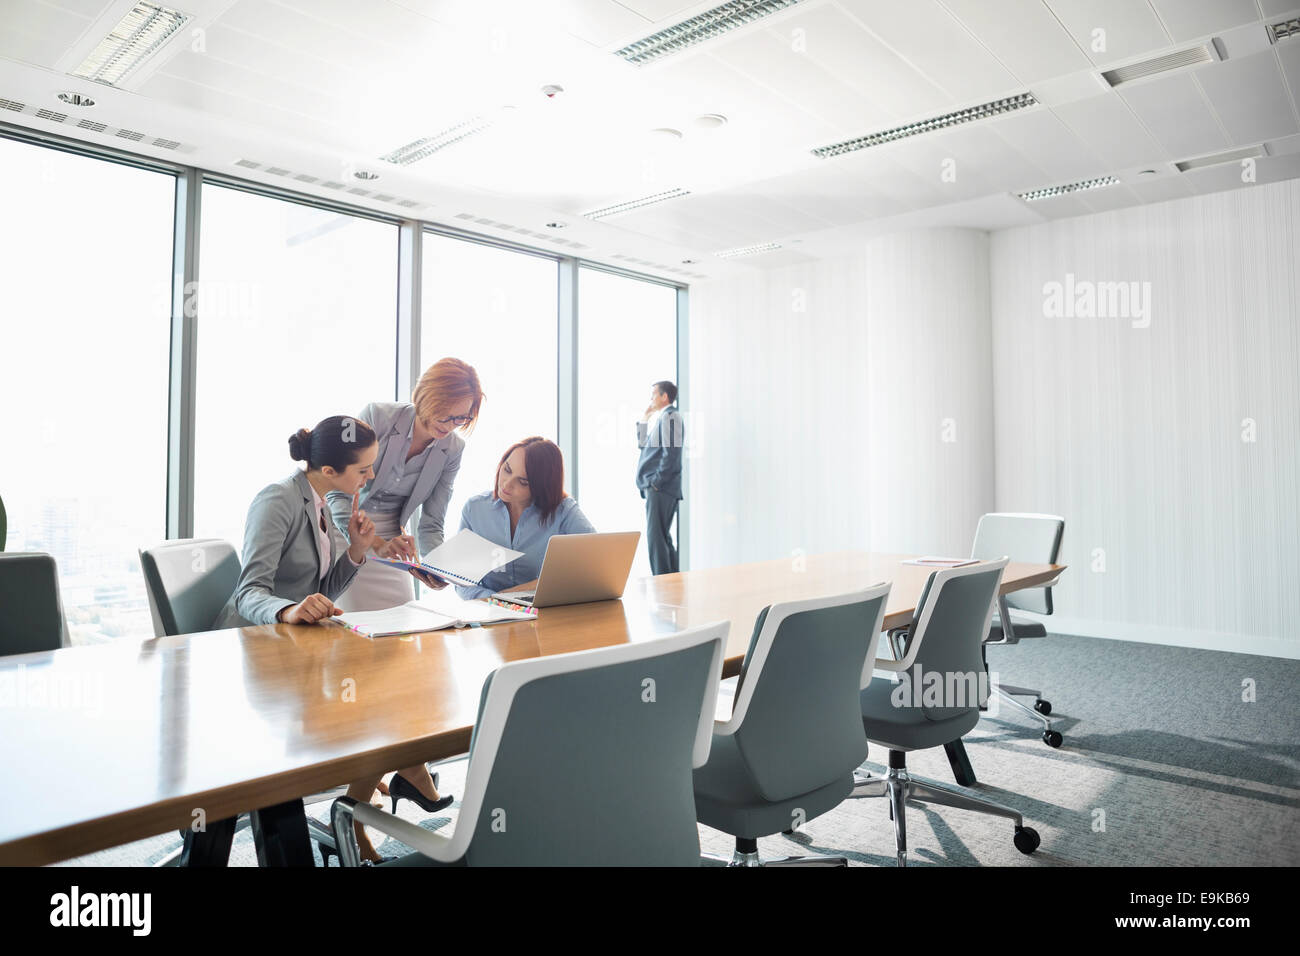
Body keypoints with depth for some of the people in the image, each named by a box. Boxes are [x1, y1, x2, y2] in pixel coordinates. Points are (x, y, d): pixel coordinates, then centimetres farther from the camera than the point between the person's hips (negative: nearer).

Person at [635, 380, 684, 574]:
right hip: (656, 487, 10)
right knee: (662, 537, 14)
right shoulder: (660, 417, 21)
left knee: (656, 537, -12)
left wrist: (657, 481, -18)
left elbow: (671, 451, -19)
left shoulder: (669, 416, -10)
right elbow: (643, 443, 25)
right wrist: (645, 418, 17)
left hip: (661, 487, -10)